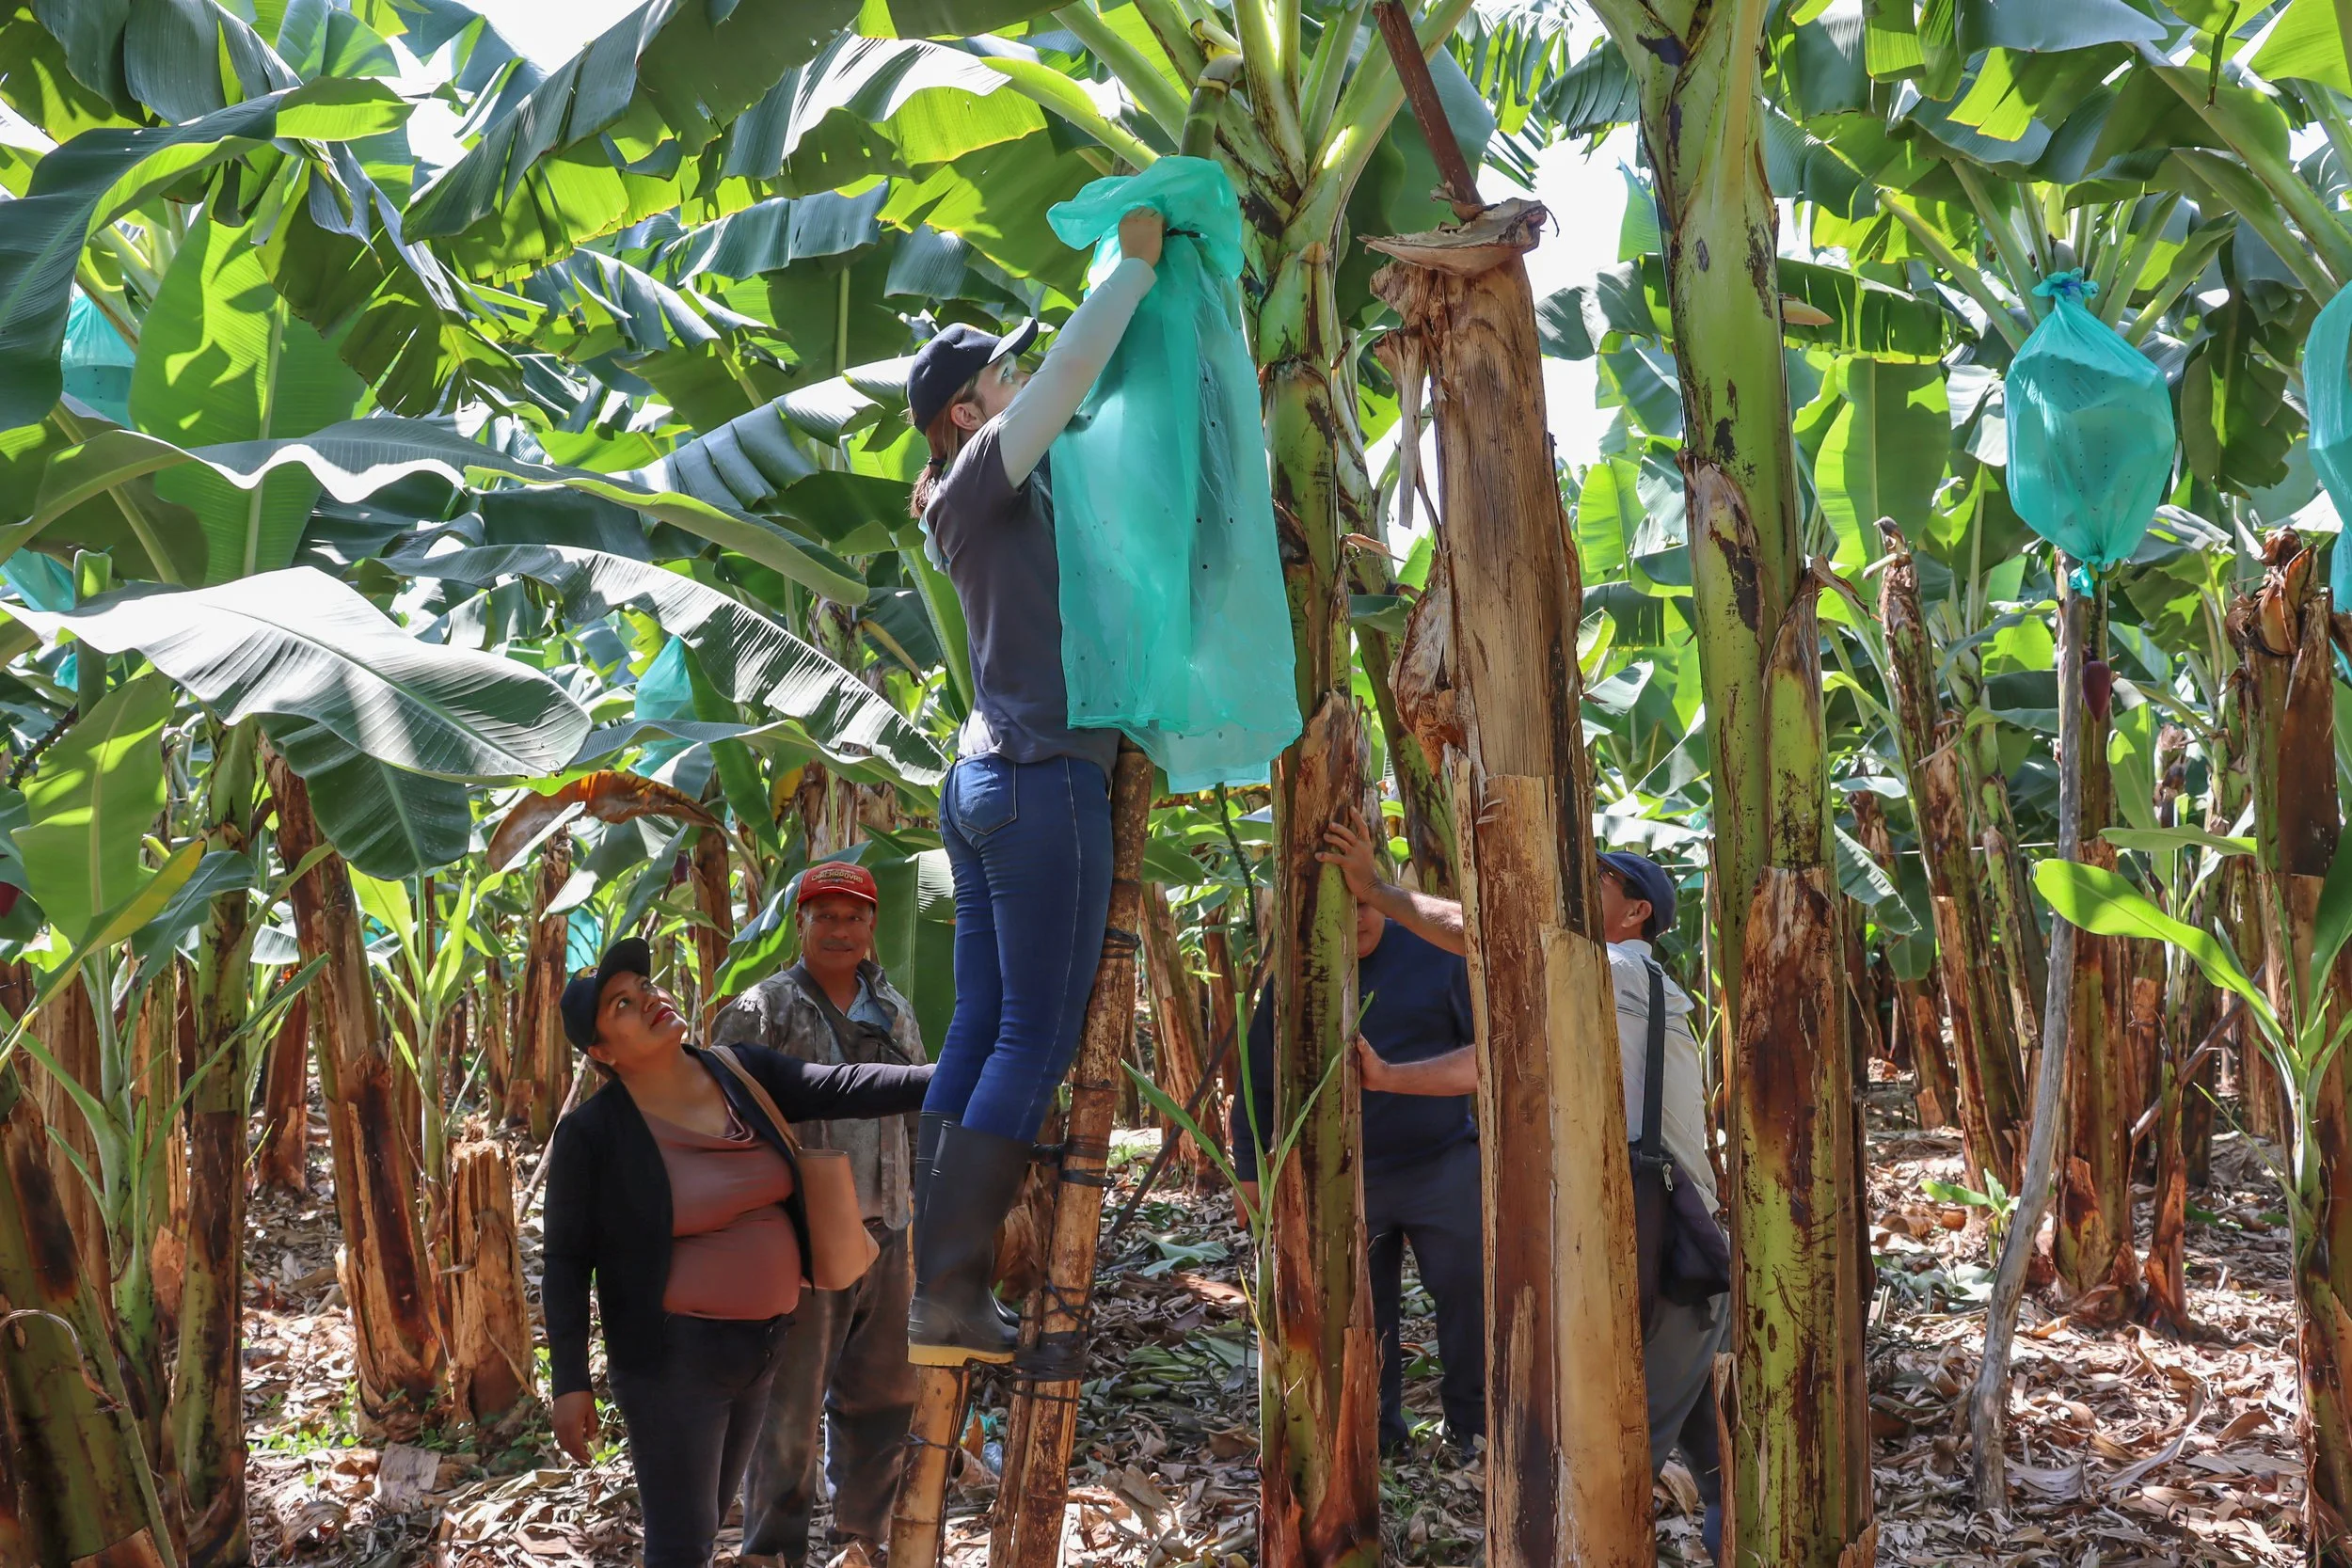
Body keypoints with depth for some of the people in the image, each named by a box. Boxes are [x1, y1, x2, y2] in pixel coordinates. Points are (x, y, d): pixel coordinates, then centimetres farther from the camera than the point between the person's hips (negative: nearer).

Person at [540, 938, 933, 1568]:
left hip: (768, 1344, 6)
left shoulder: (742, 1074, -1)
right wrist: (570, 1382, -11)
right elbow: (567, 1261, -9)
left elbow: (845, 1087, -6)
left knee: (706, 1517, 21)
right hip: (674, 1357, -6)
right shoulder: (592, 1134, -15)